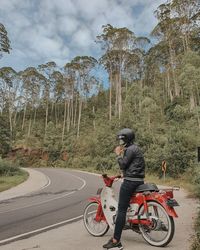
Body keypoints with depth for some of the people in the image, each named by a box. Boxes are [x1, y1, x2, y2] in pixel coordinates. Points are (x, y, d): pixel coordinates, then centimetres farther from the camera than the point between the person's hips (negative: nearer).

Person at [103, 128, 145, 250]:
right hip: (139, 180, 11)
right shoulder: (136, 148, 17)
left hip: (130, 181, -11)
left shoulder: (130, 149, -13)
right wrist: (122, 153, 13)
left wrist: (119, 154, -1)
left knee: (121, 210, -8)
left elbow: (123, 165, -14)